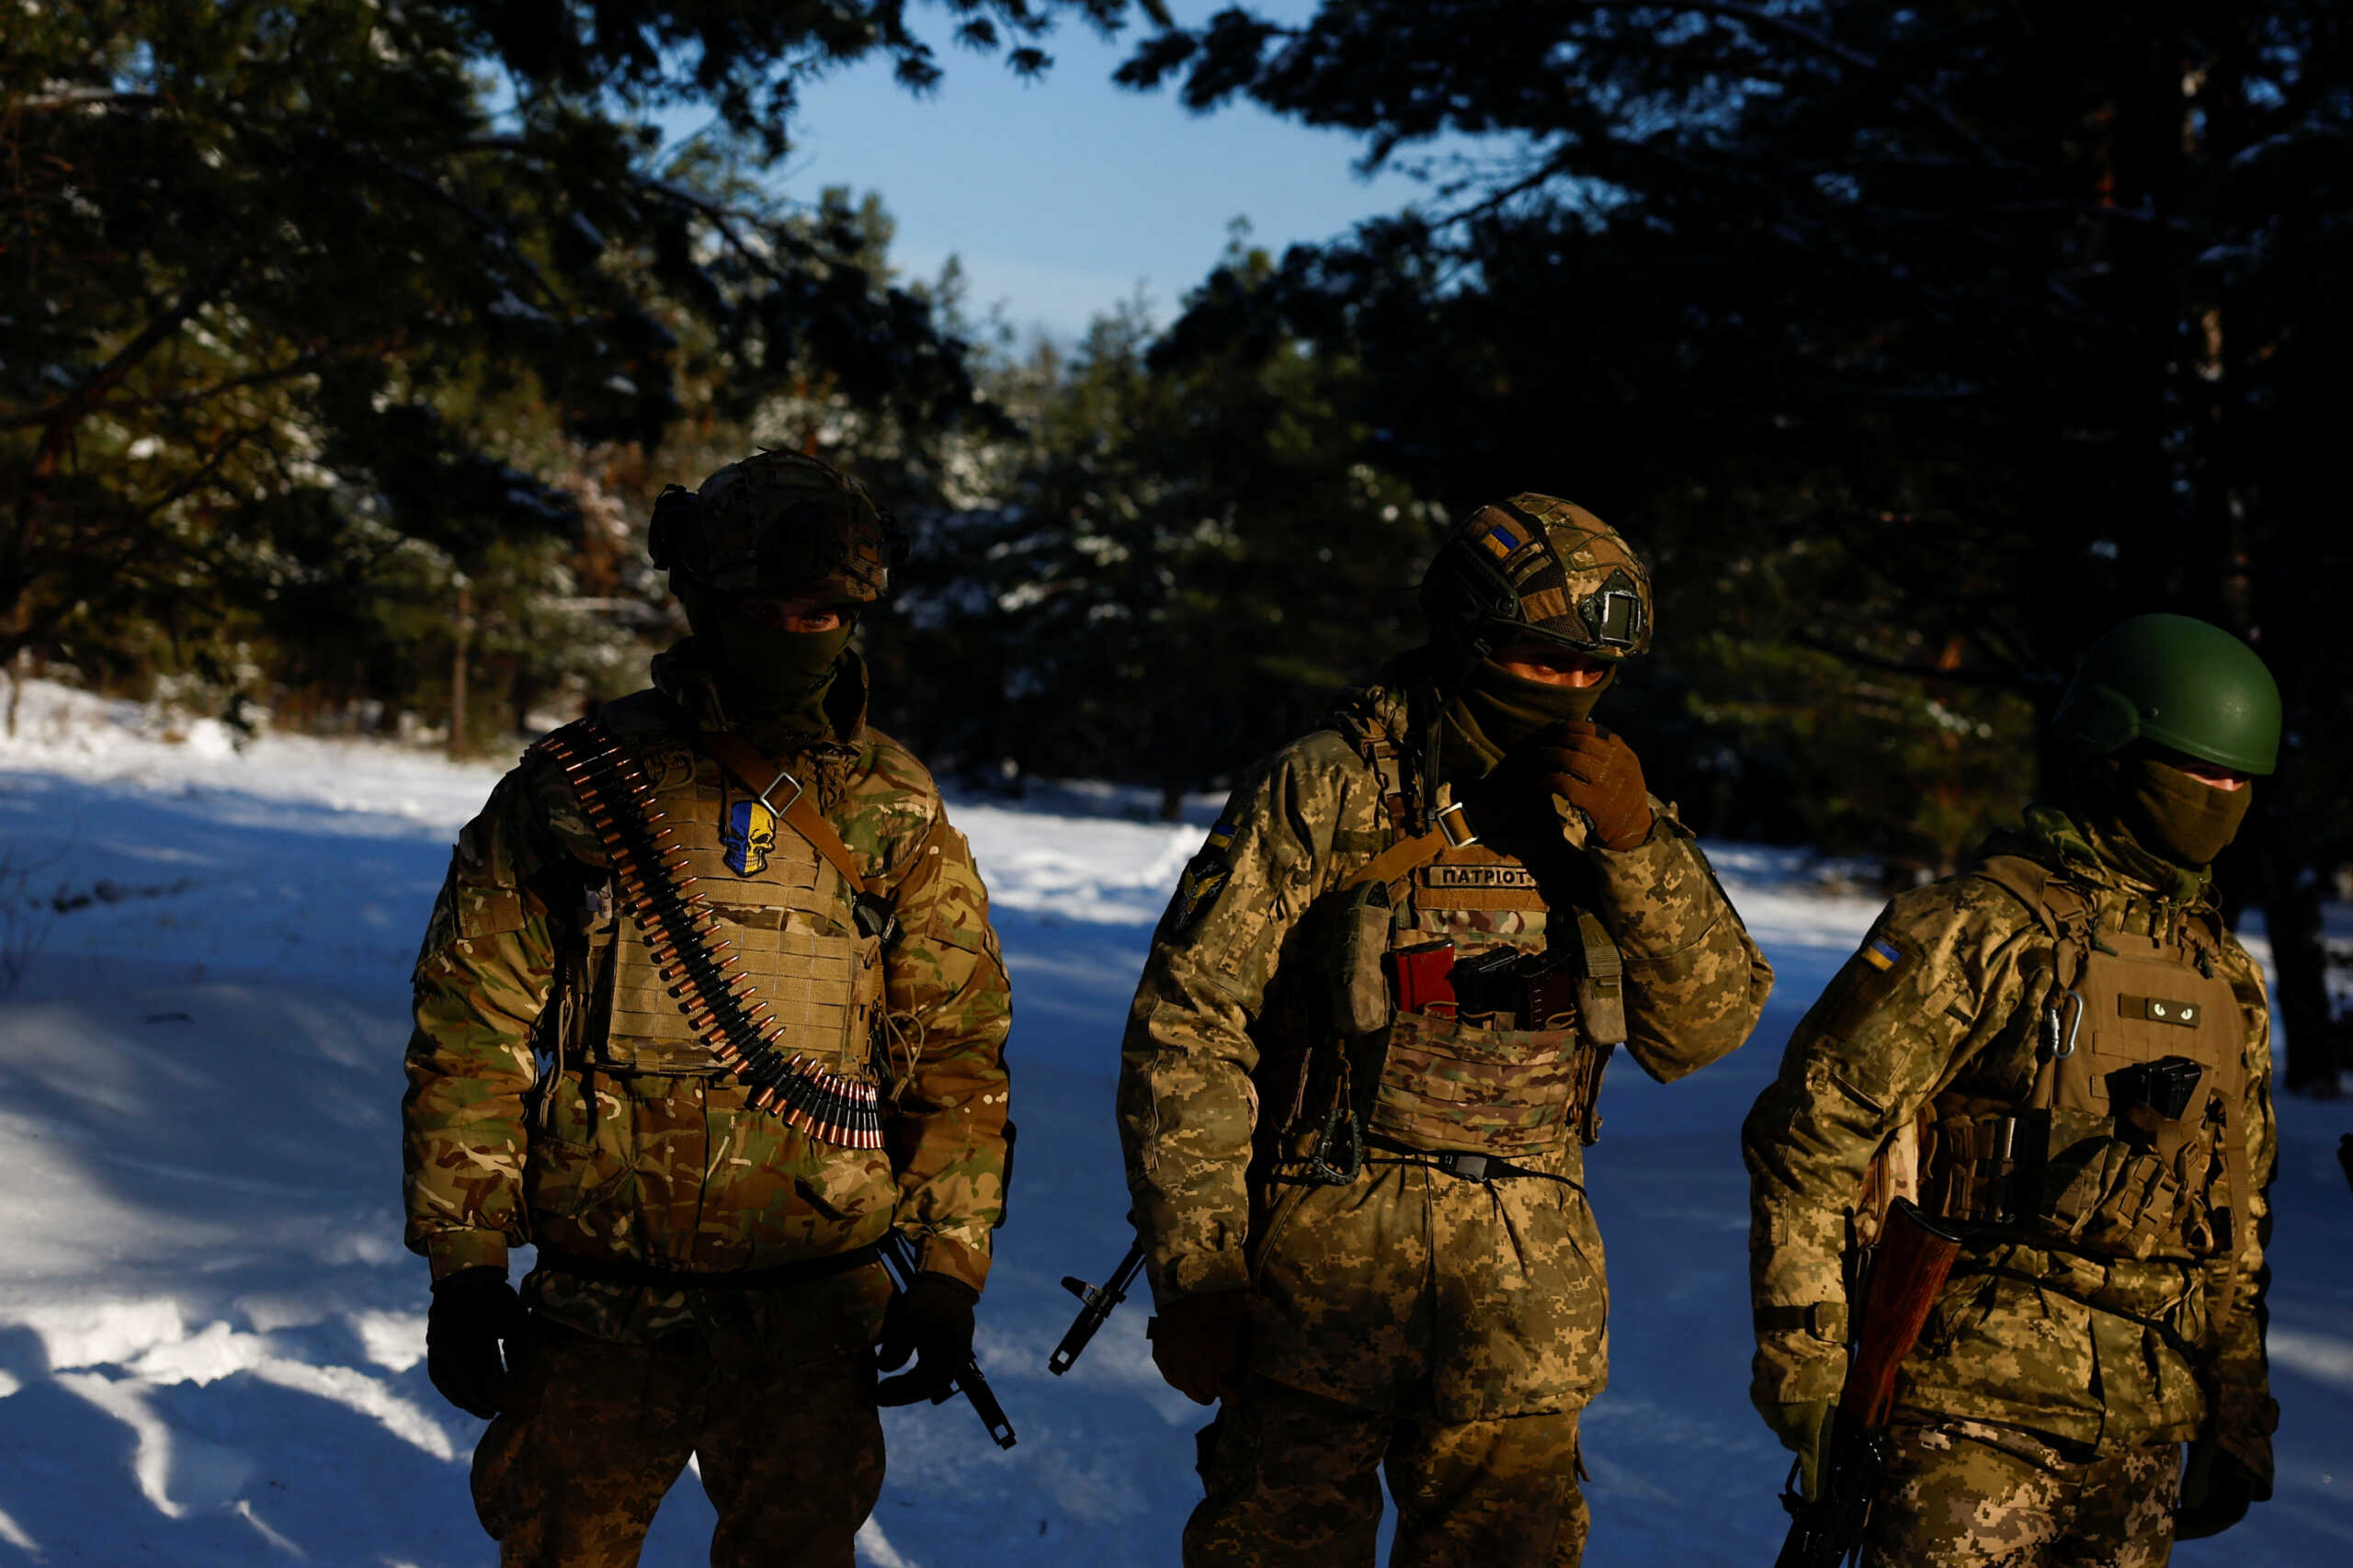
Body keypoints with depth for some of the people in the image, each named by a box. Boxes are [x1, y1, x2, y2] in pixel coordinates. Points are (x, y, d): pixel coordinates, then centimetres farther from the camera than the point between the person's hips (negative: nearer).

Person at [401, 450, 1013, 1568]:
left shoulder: (896, 818, 5)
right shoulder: (570, 791, 1)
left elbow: (959, 1052, 6)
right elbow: (470, 1035, 2)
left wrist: (947, 1271, -2)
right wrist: (462, 1261, -3)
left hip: (811, 1311, 1)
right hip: (595, 1308, 0)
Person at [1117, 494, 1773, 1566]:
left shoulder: (1598, 812, 9)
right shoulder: (1323, 794, -4)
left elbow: (1708, 1025, 3)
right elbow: (1184, 1034, -5)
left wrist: (1635, 844, -11)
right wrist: (1193, 1272, -9)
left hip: (1527, 1297, 4)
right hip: (1328, 1262, -4)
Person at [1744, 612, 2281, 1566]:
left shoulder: (2226, 979, 14)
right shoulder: (1980, 928, -8)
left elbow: (2237, 1222, 22)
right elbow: (1806, 1139, -11)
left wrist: (2239, 1417, 20)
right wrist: (1805, 1370, -14)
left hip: (2141, 1429, 7)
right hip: (1976, 1412, -6)